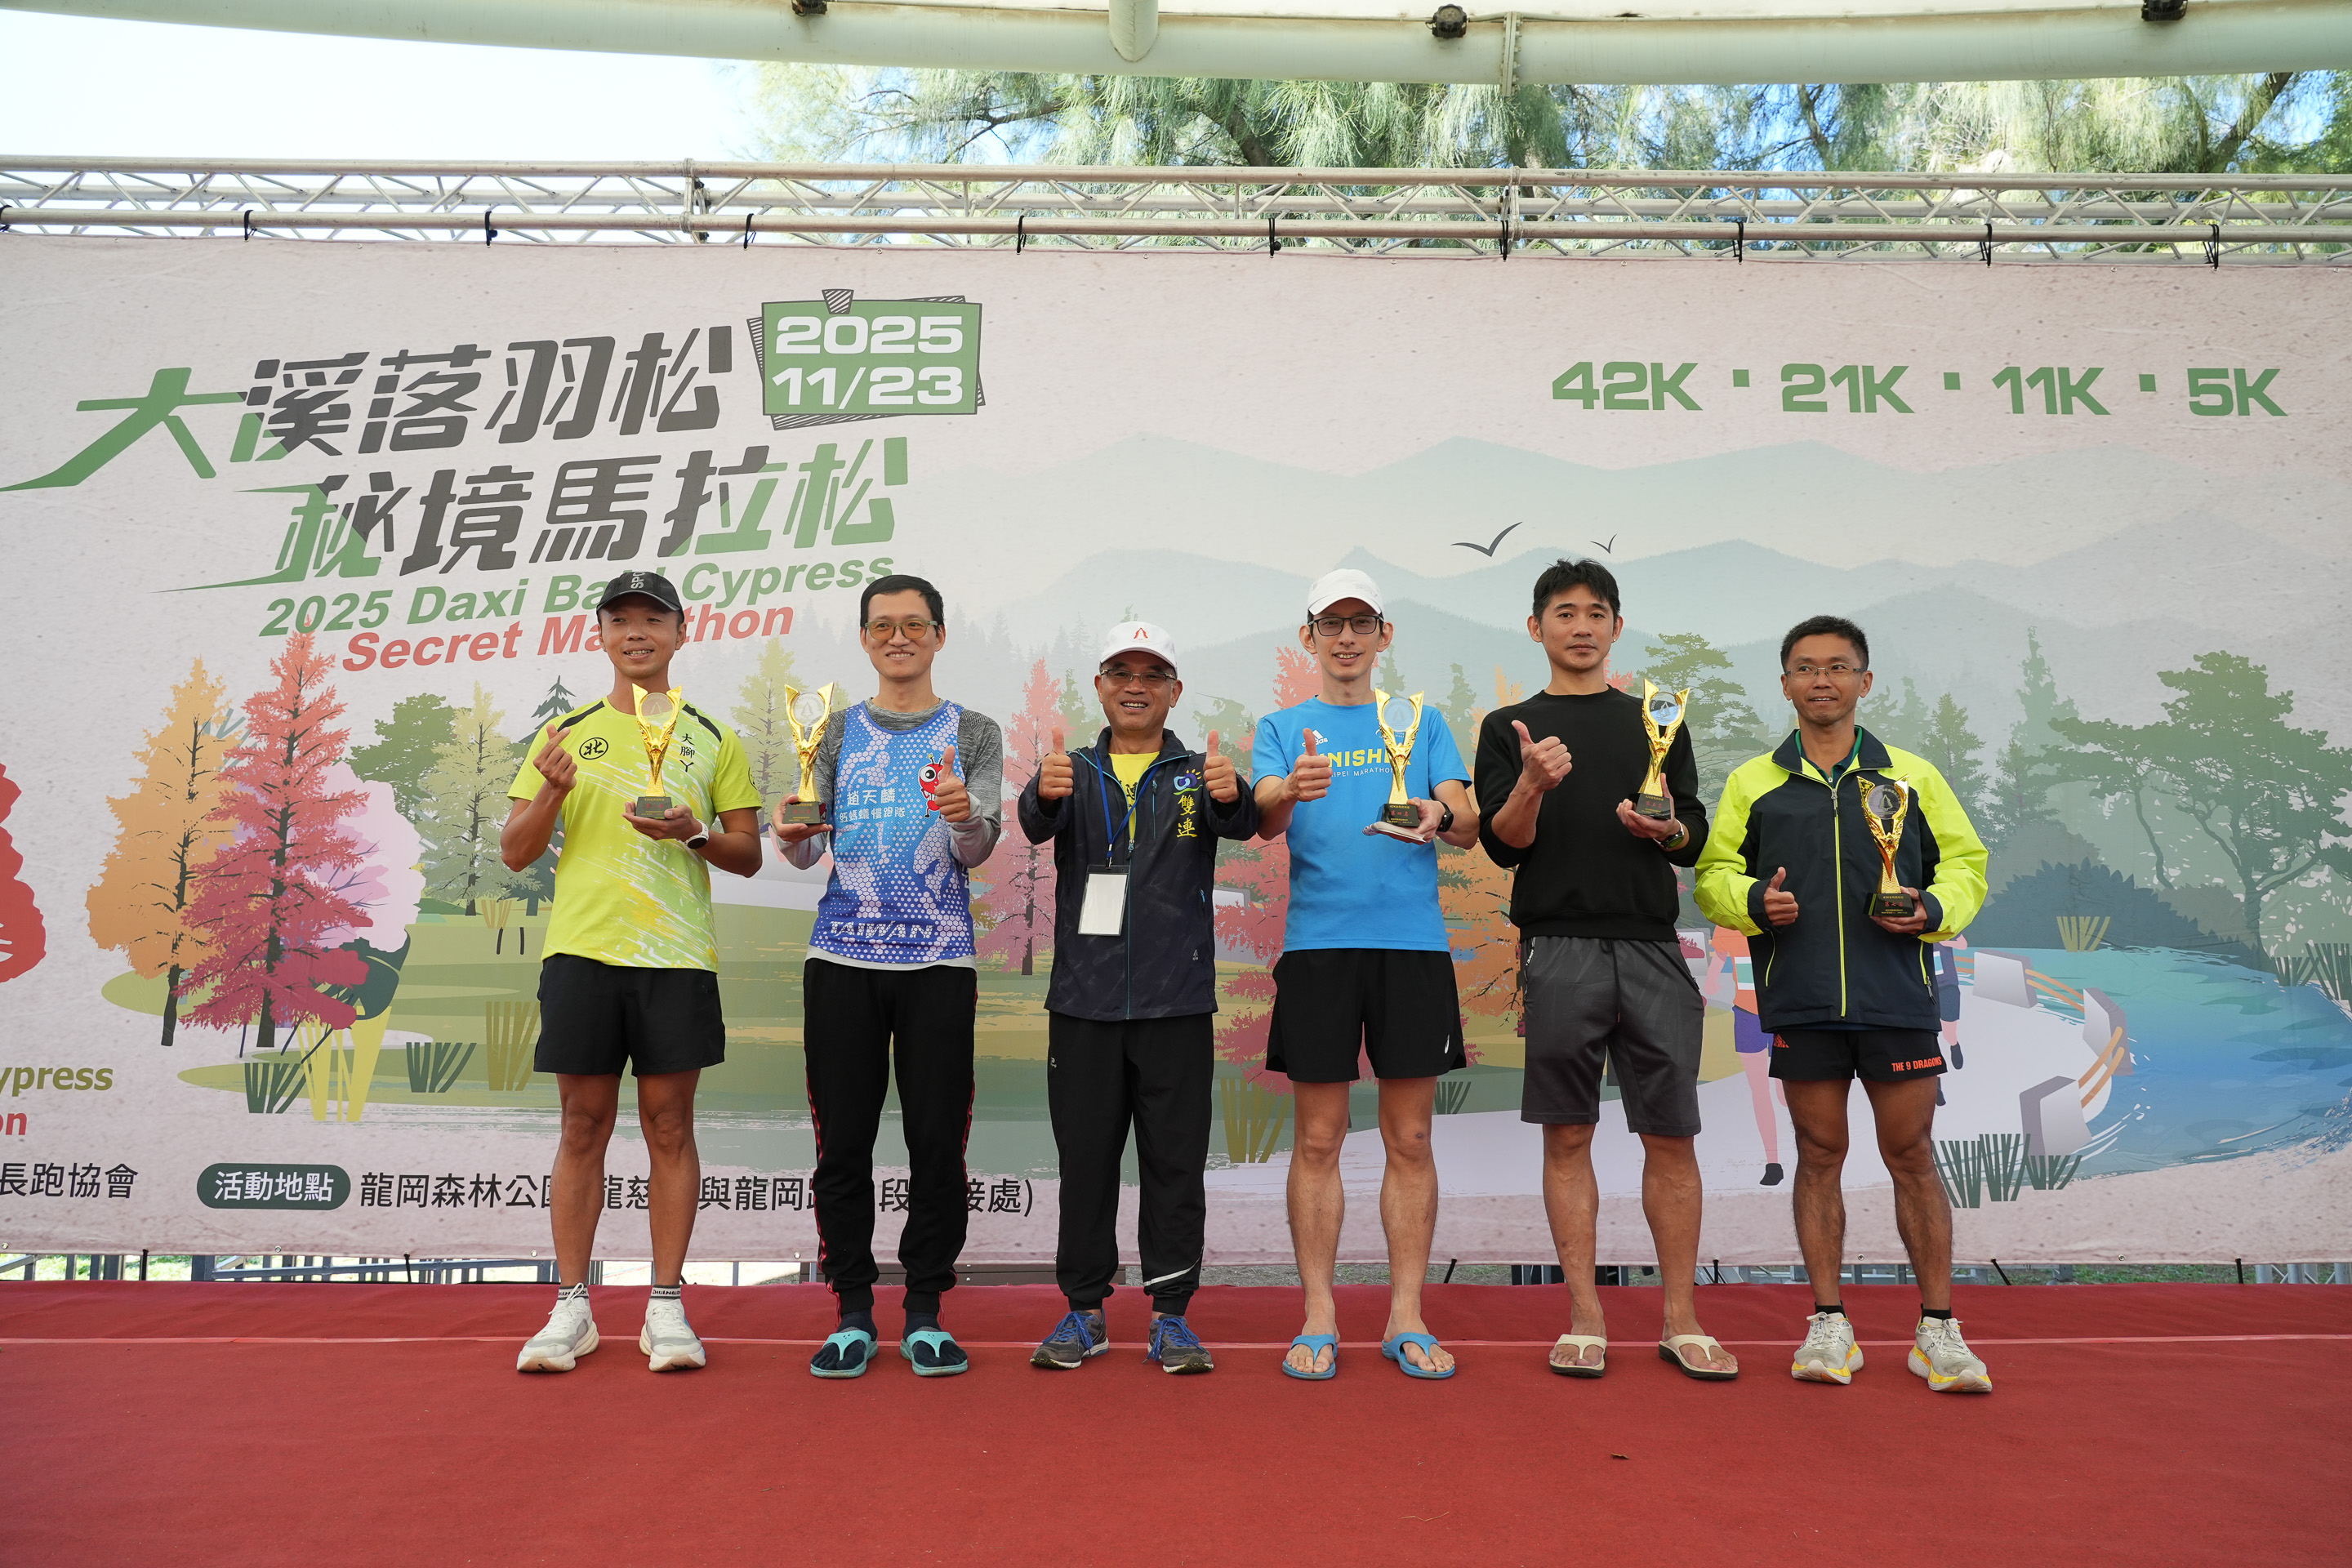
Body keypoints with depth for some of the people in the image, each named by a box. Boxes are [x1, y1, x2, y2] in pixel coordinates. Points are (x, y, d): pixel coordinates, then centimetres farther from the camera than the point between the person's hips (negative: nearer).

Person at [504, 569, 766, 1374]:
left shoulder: (713, 739, 9)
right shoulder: (567, 733, 10)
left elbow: (749, 855, 9)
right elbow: (514, 853, 8)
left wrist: (695, 833, -11)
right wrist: (551, 794, -10)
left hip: (676, 954, 0)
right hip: (580, 950, 1)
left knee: (669, 1127, 3)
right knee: (584, 1127, 4)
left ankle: (666, 1307, 11)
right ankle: (571, 1308, 14)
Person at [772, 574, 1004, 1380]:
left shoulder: (974, 732, 8)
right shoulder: (837, 731, 13)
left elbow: (980, 847, -4)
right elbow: (809, 849, 7)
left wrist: (964, 816, -27)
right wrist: (793, 835, -17)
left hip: (938, 959, -1)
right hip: (842, 957, 1)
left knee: (938, 1138, 0)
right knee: (844, 1139, 3)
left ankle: (925, 1312, 14)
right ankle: (853, 1311, 15)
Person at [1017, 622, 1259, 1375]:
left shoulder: (1198, 773, 6)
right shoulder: (1074, 770, 8)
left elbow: (1238, 822, -16)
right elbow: (1037, 822, -13)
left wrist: (1230, 794, -40)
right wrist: (1044, 795, -38)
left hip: (1176, 1002, 0)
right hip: (1083, 1001, 1)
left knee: (1176, 1164, 4)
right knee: (1085, 1162, 8)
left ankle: (1171, 1316, 15)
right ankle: (1083, 1312, 20)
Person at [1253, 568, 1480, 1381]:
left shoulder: (1422, 723, 13)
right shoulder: (1283, 728, 11)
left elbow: (1470, 829, 4)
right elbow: (1265, 819, -5)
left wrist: (1439, 816, -20)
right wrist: (1291, 791, -29)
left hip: (1414, 942, 1)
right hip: (1318, 942, -1)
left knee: (1410, 1138, 4)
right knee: (1319, 1138, 2)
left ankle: (1406, 1316, 14)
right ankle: (1319, 1318, 11)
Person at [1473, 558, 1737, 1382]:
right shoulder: (1509, 728, 11)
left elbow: (1695, 841, 14)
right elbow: (1503, 845, 1)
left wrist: (1663, 827, -8)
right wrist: (1531, 786, -18)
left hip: (1652, 949, 2)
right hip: (1559, 949, -2)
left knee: (1671, 1135, 2)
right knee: (1568, 1136, 2)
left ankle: (1681, 1320, 12)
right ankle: (1585, 1319, 11)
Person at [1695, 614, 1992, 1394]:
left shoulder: (1912, 776, 10)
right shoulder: (1753, 783, 10)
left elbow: (1965, 861, 13)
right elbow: (1713, 874, 10)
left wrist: (1935, 909, -7)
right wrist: (1754, 902, -11)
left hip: (1898, 999, 0)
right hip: (1801, 1001, 0)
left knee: (1912, 1158, 4)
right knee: (1819, 1156, 7)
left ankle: (1937, 1329, 15)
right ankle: (1829, 1325, 16)